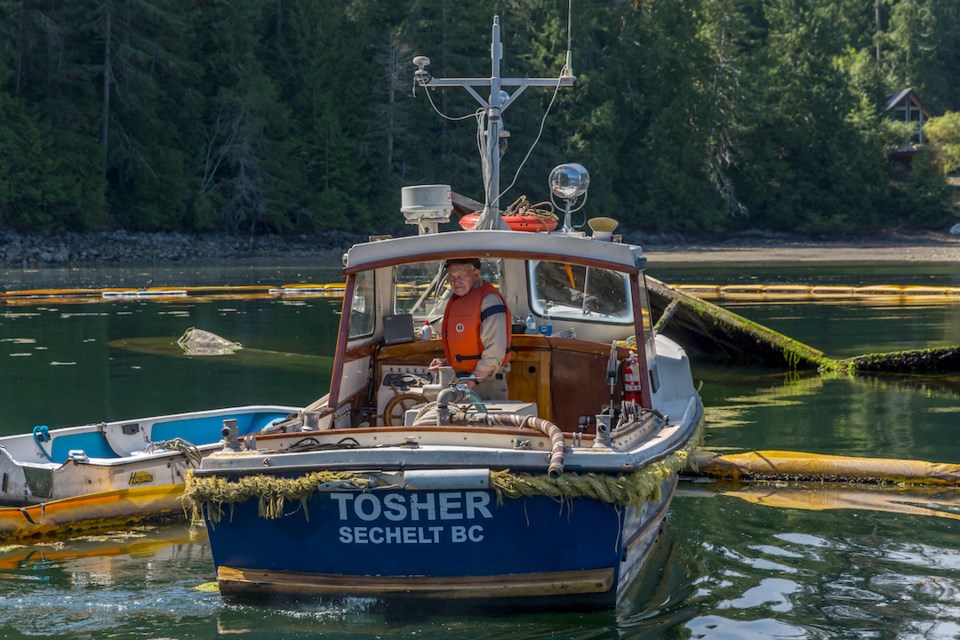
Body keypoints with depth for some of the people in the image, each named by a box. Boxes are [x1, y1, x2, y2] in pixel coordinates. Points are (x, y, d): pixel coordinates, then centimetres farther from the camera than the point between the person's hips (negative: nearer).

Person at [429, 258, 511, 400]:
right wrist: (446, 362, 13)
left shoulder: (488, 300, -15)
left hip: (487, 382, -9)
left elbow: (495, 350, -22)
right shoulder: (456, 300, 15)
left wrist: (474, 380, -22)